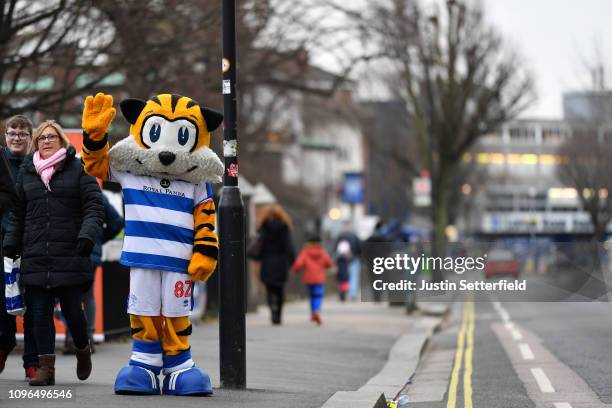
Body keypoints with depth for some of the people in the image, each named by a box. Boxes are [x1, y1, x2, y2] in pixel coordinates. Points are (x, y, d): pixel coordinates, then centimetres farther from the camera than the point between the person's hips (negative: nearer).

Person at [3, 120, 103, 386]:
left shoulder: (78, 169, 4)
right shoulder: (26, 172, 15)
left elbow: (94, 207, -2)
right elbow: (17, 213, 20)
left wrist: (87, 234, -17)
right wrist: (11, 244, 11)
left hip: (70, 256, -3)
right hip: (35, 258, 3)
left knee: (72, 311, -2)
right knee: (40, 313, 0)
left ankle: (82, 350, 25)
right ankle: (46, 367, 6)